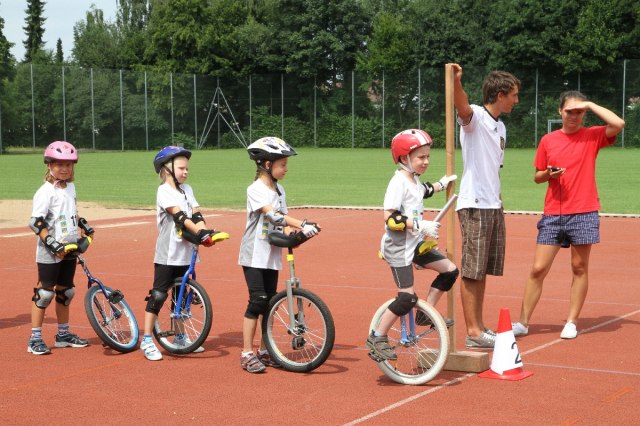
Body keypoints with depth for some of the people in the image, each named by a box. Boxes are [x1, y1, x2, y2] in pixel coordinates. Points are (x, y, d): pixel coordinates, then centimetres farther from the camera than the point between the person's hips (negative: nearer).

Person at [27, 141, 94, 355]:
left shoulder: (71, 187, 10)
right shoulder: (46, 191, -14)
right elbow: (35, 223, -19)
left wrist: (83, 227, 12)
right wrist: (53, 244, -24)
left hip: (69, 250, 8)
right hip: (50, 254, -7)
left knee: (66, 291, 15)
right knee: (45, 293, -4)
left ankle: (63, 335, 27)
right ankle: (35, 339, 2)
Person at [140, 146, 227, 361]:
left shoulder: (187, 189, 11)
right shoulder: (164, 191, -11)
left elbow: (196, 215, 0)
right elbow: (179, 216, -23)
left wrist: (208, 233, -18)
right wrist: (200, 233, -32)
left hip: (186, 253, 7)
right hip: (167, 254, -7)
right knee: (158, 295, -4)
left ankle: (180, 337, 26)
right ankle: (147, 340, 1)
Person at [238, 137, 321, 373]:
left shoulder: (279, 190, 10)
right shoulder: (255, 190, -14)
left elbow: (281, 219, 7)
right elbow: (272, 215, -26)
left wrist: (301, 227, -13)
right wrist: (301, 225, -35)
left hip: (272, 255, 7)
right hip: (254, 255, -7)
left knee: (269, 302, 9)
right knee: (258, 301, -11)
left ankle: (264, 351, 19)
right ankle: (247, 354, -4)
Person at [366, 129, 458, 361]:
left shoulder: (414, 180, 11)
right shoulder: (399, 182, -18)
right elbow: (390, 218, -26)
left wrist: (441, 184, 36)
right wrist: (420, 225, -28)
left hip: (415, 244, 9)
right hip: (398, 248, -9)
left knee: (450, 270, 8)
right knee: (407, 297, -12)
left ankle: (425, 313, 18)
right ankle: (377, 338, -2)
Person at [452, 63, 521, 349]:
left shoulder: (500, 127, 18)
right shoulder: (475, 117, -8)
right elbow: (462, 106, -32)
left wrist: (497, 197, 19)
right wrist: (456, 82, -51)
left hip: (493, 207, 9)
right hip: (474, 206, -9)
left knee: (483, 271, 12)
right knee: (472, 271, -5)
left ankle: (480, 327, 19)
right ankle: (472, 332, -2)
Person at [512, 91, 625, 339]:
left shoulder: (592, 136, 3)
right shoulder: (547, 141, 8)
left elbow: (618, 124, -15)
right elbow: (537, 177, 15)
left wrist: (590, 104, -10)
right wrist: (548, 174, -8)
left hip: (584, 214, -1)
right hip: (552, 215, 2)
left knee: (579, 268, 3)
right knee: (538, 269, 0)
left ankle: (572, 322, 12)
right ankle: (523, 322, 6)